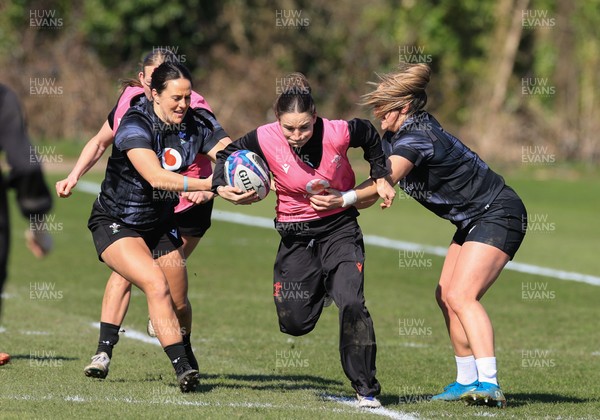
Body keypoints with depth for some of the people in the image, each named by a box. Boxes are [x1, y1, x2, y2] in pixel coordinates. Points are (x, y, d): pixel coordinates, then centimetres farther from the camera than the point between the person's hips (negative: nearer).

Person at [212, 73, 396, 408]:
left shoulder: (338, 133, -21)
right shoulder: (265, 139, -20)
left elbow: (371, 138, 2)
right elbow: (229, 153, -2)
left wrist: (381, 178, 1)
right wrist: (221, 186, -19)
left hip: (340, 227, -2)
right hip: (296, 235, 2)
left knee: (352, 303, -22)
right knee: (294, 323, 2)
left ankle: (367, 390, -8)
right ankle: (320, 286, 41)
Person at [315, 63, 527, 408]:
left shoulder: (417, 137, -26)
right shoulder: (394, 137, 4)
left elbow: (385, 180, -41)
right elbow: (380, 182, 5)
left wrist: (343, 199, -54)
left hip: (499, 215, -11)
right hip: (473, 220, 11)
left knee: (461, 296, -21)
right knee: (446, 296, 9)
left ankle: (489, 384, -29)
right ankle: (467, 381, 16)